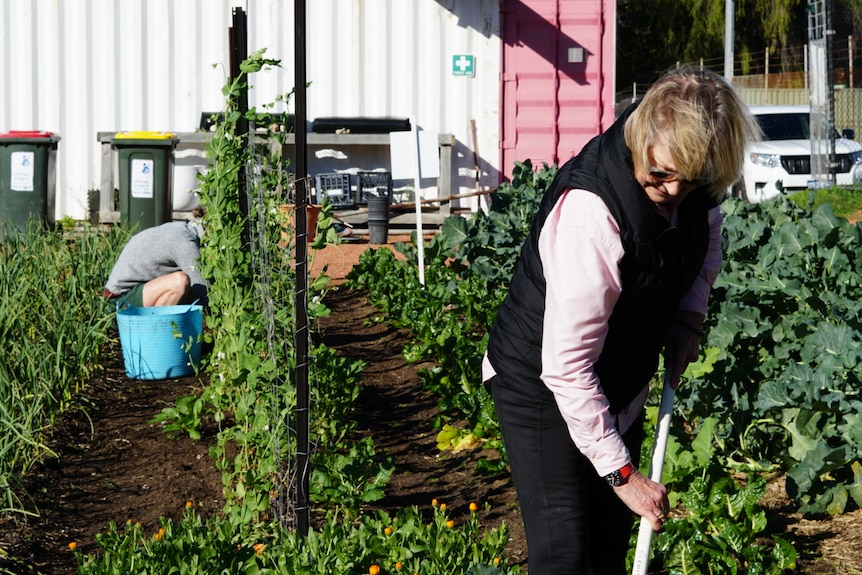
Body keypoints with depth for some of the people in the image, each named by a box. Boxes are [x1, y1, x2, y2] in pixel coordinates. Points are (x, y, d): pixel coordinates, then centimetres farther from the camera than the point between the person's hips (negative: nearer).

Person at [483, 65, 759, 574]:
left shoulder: (693, 186, -13)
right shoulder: (590, 216, -36)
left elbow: (708, 234, 15)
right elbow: (567, 368, -32)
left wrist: (689, 315, -2)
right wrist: (622, 473, -27)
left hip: (621, 386, 7)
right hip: (544, 386, -7)